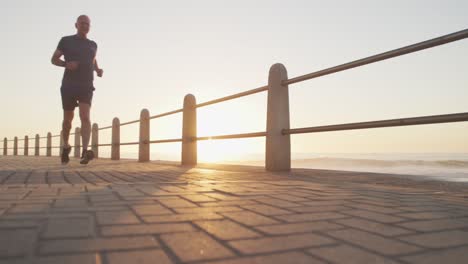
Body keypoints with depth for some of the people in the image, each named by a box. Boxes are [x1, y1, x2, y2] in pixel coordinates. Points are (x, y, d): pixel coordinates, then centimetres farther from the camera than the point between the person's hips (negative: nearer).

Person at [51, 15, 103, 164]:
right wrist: (66, 64, -13)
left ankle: (85, 152, -29)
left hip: (86, 85, 1)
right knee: (68, 118, 8)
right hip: (69, 85, -1)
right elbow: (54, 59, 9)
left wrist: (98, 70, 7)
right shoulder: (66, 41, 7)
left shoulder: (93, 45, 15)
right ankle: (66, 147, 32)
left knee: (85, 116, -18)